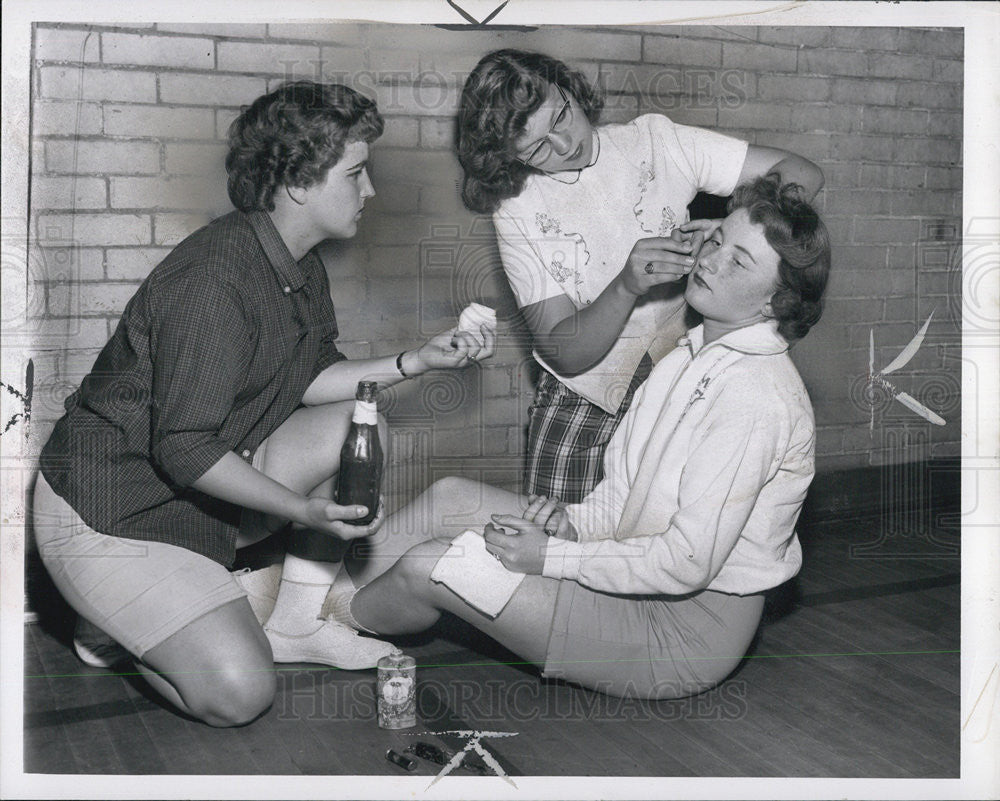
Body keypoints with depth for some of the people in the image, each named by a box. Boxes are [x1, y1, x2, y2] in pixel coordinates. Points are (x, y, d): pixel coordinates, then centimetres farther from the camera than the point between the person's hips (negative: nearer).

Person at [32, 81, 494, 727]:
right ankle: (118, 623, 8)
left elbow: (307, 379, 9)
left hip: (206, 481, 9)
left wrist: (415, 362, -1)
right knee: (238, 694, -22)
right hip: (109, 510, -9)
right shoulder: (213, 283, -28)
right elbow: (184, 450, -27)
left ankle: (295, 622, 7)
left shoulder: (303, 268, 5)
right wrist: (303, 510, -30)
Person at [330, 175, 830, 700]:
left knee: (427, 568, -11)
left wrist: (552, 556, -20)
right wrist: (577, 520, -5)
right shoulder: (696, 353, 6)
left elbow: (687, 564, -27)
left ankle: (334, 617, 22)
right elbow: (627, 480, 15)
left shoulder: (755, 400, -25)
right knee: (450, 498, 4)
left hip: (685, 634, -9)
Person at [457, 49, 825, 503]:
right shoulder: (516, 212, -6)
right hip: (579, 405, 0)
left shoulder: (655, 142, -4)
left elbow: (802, 174, -4)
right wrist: (626, 286, -32)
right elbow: (564, 354, -13)